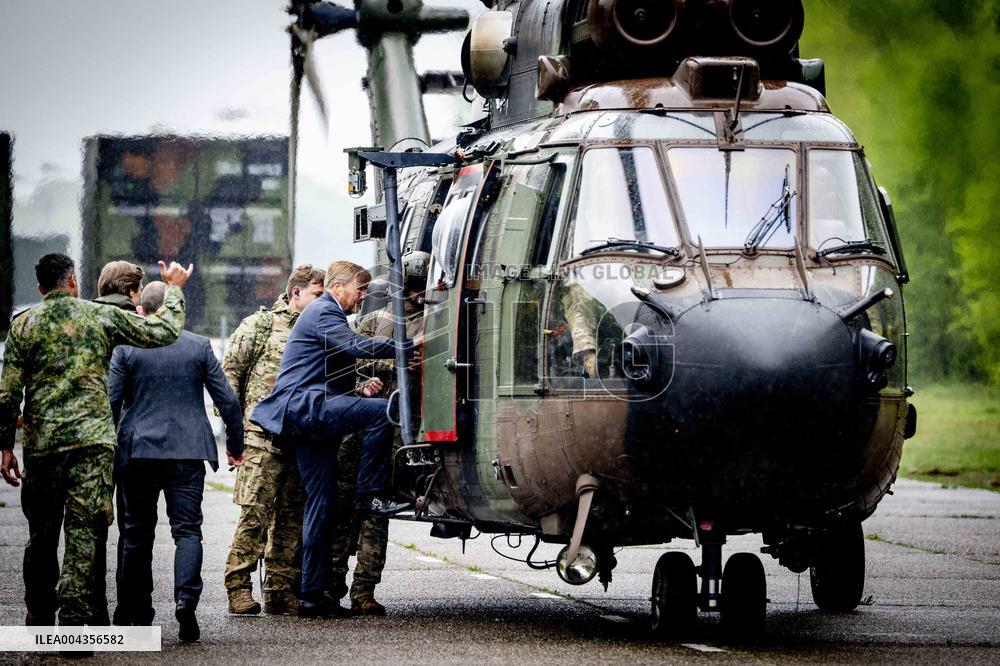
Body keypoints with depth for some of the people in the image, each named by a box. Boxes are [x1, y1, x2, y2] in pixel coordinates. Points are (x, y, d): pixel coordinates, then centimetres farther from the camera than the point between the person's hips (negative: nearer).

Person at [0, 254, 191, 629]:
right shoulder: (101, 317, 2)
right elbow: (164, 333, 10)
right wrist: (174, 290, 26)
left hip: (41, 443, 2)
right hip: (92, 440, -2)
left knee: (41, 536, 12)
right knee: (83, 534, -5)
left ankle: (40, 623, 20)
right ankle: (73, 619, -15)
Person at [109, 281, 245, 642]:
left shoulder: (126, 348, -3)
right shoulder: (199, 346, 1)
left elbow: (110, 402, -4)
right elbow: (227, 400, 2)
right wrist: (235, 444, 14)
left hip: (138, 451, 0)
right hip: (188, 452, 0)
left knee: (138, 533, 10)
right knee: (187, 530, 0)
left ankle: (137, 614, 14)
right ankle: (186, 597, -22)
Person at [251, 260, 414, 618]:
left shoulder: (325, 314, 28)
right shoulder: (324, 313, -5)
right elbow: (357, 346, -22)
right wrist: (410, 346, -24)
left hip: (304, 417, 11)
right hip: (305, 407, -11)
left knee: (321, 501, 7)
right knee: (379, 410, -25)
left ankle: (313, 595, 6)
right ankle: (372, 493, -21)